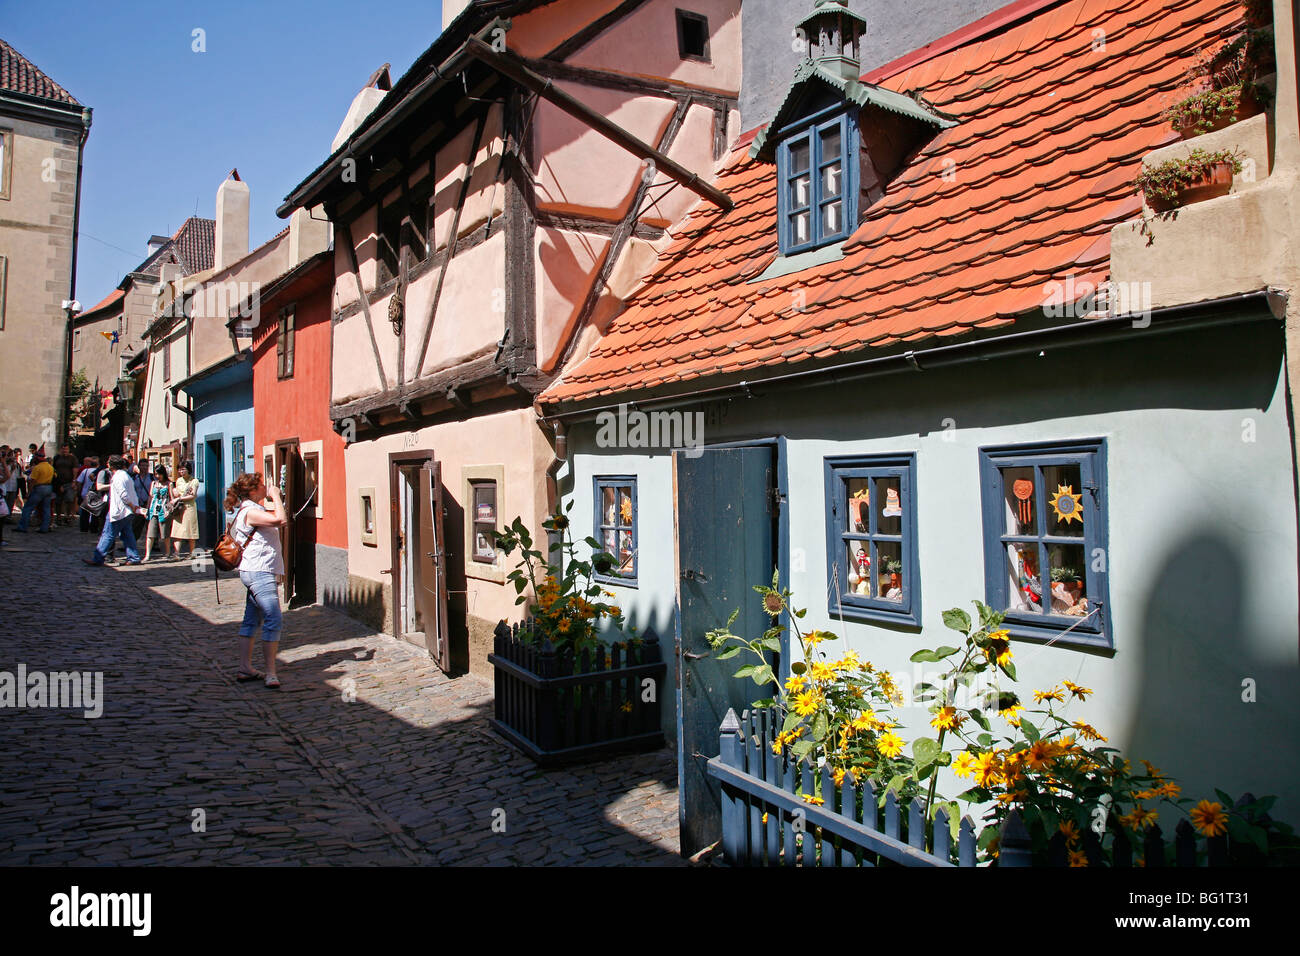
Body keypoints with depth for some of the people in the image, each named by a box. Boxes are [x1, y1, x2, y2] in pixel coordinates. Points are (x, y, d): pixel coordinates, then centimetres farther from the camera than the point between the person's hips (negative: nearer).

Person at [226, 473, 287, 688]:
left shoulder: (256, 509, 15)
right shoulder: (250, 511, -16)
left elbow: (280, 520, 24)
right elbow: (280, 520, -30)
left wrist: (275, 498, 14)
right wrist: (275, 496, -16)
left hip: (258, 573, 11)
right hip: (260, 573, -11)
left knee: (251, 620, 14)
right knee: (273, 621, -12)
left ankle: (245, 669, 21)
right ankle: (270, 674, -10)